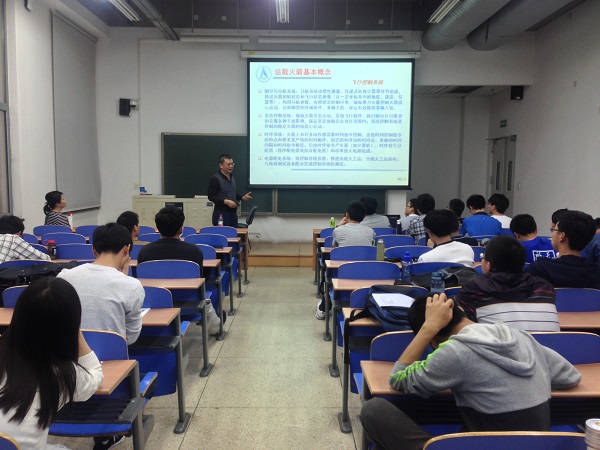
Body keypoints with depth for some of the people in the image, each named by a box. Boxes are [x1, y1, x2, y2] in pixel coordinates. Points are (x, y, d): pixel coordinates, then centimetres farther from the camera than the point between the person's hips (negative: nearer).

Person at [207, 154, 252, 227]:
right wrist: (226, 201, -22)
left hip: (233, 213, 8)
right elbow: (211, 197, -14)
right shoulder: (215, 179, -10)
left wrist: (242, 197, 11)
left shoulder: (232, 177, 15)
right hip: (221, 214, -8)